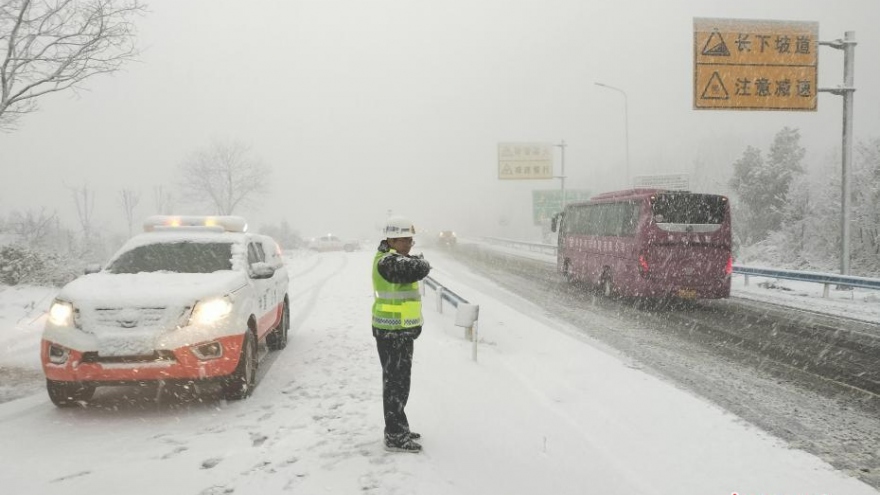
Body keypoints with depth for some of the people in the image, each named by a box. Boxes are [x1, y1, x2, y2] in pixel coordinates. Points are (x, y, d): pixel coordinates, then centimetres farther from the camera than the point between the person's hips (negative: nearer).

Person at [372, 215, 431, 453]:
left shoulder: (394, 259, 16)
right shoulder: (388, 262, -20)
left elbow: (416, 268, 11)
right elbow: (420, 269, -28)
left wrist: (416, 261, -9)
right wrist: (420, 260, -9)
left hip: (401, 330, 11)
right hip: (392, 332, -11)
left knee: (399, 381, 18)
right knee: (396, 383, -5)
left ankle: (397, 428, 30)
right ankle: (395, 437, 3)